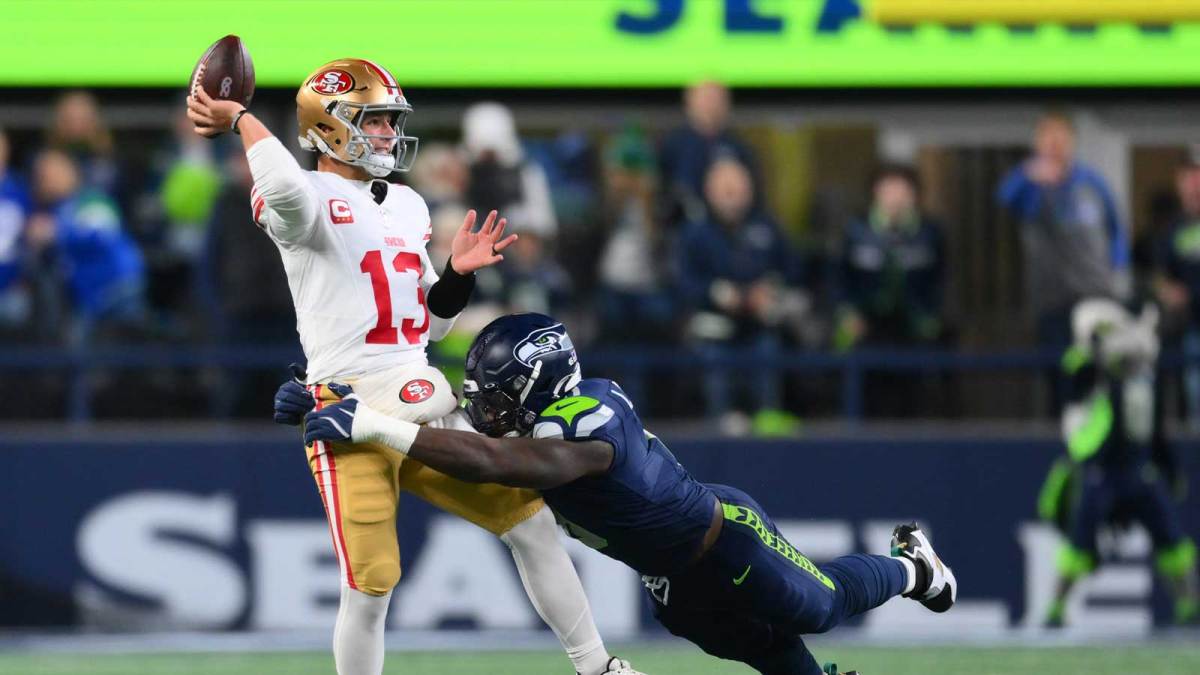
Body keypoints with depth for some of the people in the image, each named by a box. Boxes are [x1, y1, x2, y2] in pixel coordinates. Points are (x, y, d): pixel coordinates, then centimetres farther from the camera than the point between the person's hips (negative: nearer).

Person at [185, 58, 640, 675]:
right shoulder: (312, 201, -6)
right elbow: (285, 189, -34)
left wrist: (458, 273, 4)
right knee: (370, 586, -12)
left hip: (425, 406, 7)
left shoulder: (408, 206, 18)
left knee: (530, 521, 8)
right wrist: (242, 120, -19)